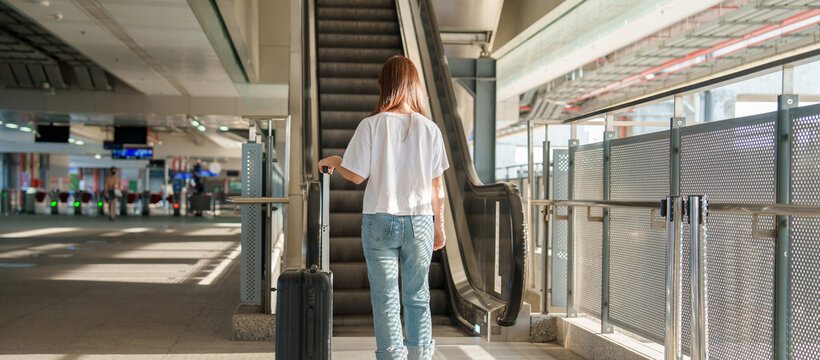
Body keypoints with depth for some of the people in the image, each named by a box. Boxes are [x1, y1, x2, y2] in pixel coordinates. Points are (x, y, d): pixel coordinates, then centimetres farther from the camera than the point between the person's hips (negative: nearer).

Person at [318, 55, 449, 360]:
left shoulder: (371, 126, -8)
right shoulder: (429, 129, -1)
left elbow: (357, 176, -6)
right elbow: (437, 185, 2)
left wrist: (333, 161, 14)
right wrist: (439, 224, 13)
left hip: (380, 221, -2)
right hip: (419, 221, 2)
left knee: (385, 298, 8)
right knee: (417, 298, 14)